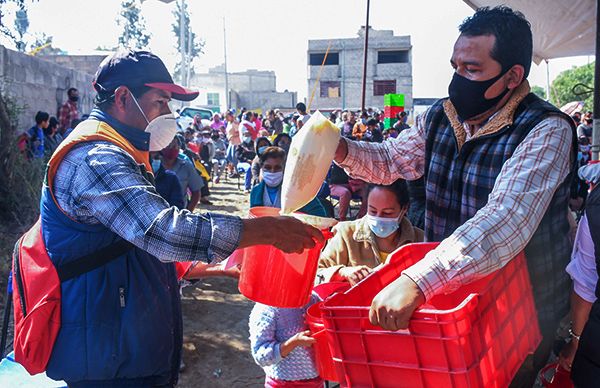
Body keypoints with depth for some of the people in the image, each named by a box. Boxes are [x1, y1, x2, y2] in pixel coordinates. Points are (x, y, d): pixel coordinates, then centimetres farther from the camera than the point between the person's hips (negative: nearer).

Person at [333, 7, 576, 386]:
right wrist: (342, 149, -8)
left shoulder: (547, 131, -22)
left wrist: (417, 281, -48)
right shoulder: (439, 118, -2)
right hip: (446, 295, 6)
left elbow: (506, 221, -37)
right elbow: (392, 160, 14)